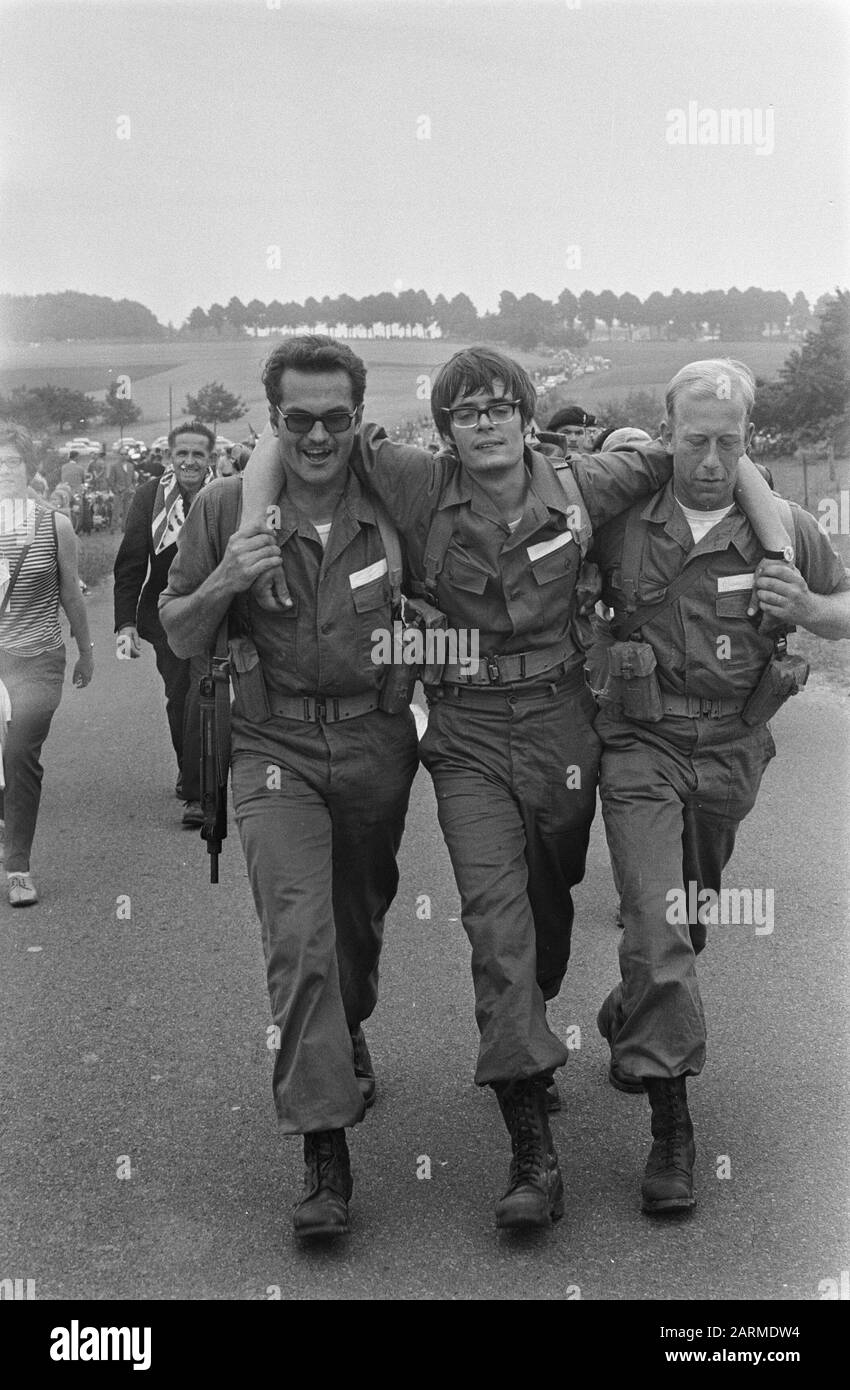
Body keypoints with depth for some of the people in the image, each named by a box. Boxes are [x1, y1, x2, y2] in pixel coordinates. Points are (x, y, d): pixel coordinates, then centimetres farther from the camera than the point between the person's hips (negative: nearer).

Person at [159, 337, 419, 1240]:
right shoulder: (226, 505, -6)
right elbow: (178, 638, 2)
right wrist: (222, 583, -17)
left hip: (377, 741, 2)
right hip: (275, 745, -2)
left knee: (361, 919, 19)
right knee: (299, 939, -13)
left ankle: (347, 1034, 51)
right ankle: (324, 1148, -7)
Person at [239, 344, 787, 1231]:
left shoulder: (578, 487, -4)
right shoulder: (422, 489, -8)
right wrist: (253, 525, -19)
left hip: (561, 725, 2)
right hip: (468, 736, -2)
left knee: (550, 904, 18)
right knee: (496, 915, -15)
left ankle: (524, 1047, 49)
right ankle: (533, 1151, -16)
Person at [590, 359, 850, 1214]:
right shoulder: (620, 524, -4)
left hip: (731, 751, 3)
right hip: (643, 746, -3)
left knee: (689, 923, 19)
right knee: (657, 926, -13)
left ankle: (624, 1022, 49)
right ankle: (671, 1126, -4)